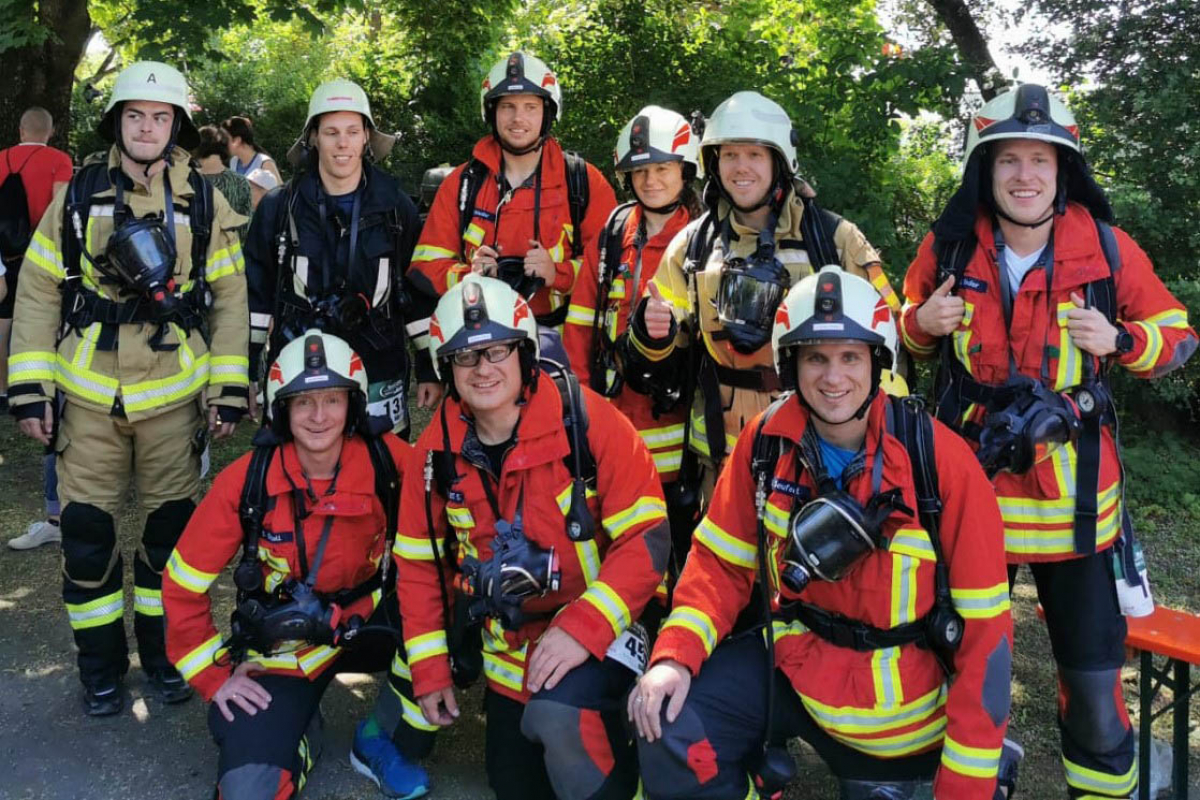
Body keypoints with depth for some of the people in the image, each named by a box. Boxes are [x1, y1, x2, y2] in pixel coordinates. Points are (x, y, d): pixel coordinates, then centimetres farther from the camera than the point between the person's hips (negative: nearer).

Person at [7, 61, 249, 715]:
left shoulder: (205, 203, 2)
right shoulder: (77, 197, 3)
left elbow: (230, 298, 4)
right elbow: (38, 293, 5)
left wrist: (229, 390, -2)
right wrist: (29, 387, -1)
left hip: (173, 394, 0)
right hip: (89, 394, 1)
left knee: (172, 525, 8)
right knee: (86, 528, 4)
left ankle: (163, 650, 27)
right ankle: (100, 664, 22)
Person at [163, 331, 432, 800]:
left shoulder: (389, 461, -16)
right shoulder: (246, 481, -16)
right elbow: (184, 585, -6)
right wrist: (213, 675, -6)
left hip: (368, 623, 1)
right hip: (280, 650, -1)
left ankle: (379, 741, 1)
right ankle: (301, 738, 19)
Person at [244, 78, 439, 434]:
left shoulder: (396, 207, 2)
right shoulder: (279, 208, 1)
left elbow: (421, 292, 6)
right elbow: (254, 294, 6)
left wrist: (430, 369, 5)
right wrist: (244, 374, 4)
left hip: (380, 378, 0)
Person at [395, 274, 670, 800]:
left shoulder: (588, 421, -19)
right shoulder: (437, 449, -5)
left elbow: (648, 539, -19)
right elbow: (419, 562, 5)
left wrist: (584, 629, -27)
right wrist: (429, 669, 4)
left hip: (599, 626, -5)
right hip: (508, 644, 6)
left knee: (558, 719, -34)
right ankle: (597, 729, 44)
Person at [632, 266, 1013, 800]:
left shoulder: (941, 460, -19)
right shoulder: (764, 440, -9)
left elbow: (984, 626, -15)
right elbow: (722, 562, -1)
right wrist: (675, 655, -19)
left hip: (893, 704, -2)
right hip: (788, 663, 2)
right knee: (669, 729, -16)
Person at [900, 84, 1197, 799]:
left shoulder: (1107, 249, -6)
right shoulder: (948, 248, -3)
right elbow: (908, 334, 13)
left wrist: (1119, 341, -15)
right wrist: (921, 323, -10)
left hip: (1074, 491, -1)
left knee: (1093, 666, 8)